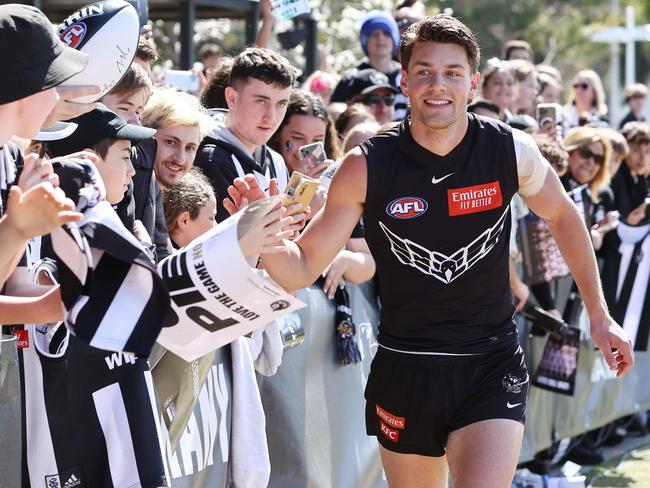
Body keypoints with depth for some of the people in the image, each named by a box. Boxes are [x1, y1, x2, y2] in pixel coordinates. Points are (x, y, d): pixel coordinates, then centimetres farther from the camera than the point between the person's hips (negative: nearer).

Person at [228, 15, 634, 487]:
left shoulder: (512, 151, -8)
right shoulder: (367, 167, -11)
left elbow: (563, 217, 13)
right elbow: (301, 269, -7)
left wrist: (599, 314, 13)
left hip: (492, 366, -1)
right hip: (405, 371, 1)